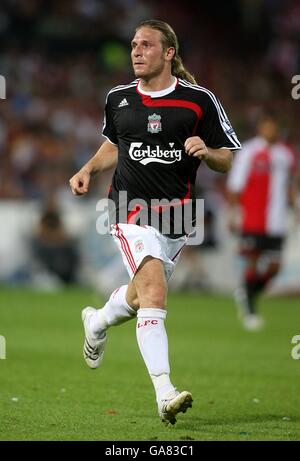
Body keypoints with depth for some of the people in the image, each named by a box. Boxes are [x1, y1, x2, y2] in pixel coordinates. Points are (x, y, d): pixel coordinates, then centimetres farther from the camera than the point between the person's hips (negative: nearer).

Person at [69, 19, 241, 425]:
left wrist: (205, 151, -20)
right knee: (154, 289, -21)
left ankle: (98, 321, 52)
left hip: (177, 215, 1)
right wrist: (88, 170, 10)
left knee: (141, 294, 16)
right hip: (132, 208, -1)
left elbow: (230, 160, 1)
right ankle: (165, 394, -27)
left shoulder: (199, 100, -2)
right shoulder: (118, 98, 7)